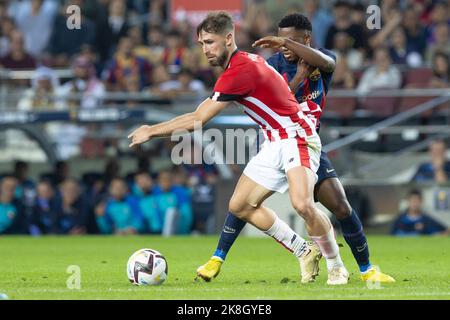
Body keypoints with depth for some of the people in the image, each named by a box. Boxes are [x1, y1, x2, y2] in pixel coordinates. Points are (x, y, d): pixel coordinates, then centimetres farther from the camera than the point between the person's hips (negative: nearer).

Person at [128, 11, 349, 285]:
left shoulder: (239, 71, -22)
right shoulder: (246, 62, 8)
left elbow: (198, 120, -19)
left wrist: (152, 131, -11)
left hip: (296, 138, -10)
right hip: (274, 144, 10)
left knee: (302, 204, -30)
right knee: (240, 206, 6)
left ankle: (336, 265, -10)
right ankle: (305, 251, 15)